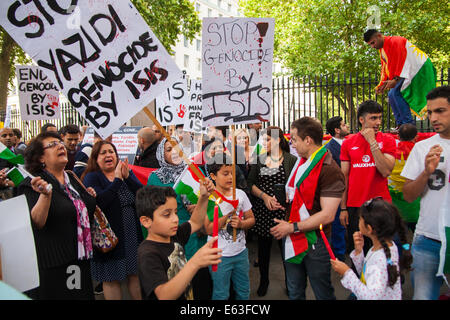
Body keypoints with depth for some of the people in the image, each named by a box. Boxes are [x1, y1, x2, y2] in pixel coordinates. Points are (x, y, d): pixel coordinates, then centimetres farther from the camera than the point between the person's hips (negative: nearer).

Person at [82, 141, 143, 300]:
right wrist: (117, 180, -20)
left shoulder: (128, 173, 10)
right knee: (111, 279, 7)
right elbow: (99, 202, -22)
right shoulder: (91, 178, -4)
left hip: (133, 234, 4)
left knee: (135, 274, 13)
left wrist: (127, 177, -18)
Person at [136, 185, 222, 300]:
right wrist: (194, 264, -48)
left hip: (187, 296, 8)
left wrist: (203, 198, -4)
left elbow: (195, 223, 12)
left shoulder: (173, 235, -4)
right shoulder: (148, 255, -27)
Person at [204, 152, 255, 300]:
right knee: (221, 295, 12)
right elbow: (209, 229, -16)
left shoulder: (240, 194, -1)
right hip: (220, 255, -4)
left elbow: (251, 219, 7)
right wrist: (227, 214, -25)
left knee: (243, 292, 20)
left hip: (241, 252, 4)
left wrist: (241, 224, -14)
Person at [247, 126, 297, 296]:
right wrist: (265, 196, -10)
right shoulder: (260, 160, 9)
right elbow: (251, 183, 5)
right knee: (263, 246, 14)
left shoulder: (291, 160, -3)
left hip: (283, 210, -3)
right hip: (262, 211, 4)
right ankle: (263, 280, 34)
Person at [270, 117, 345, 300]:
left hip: (314, 242, -7)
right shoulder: (300, 163, 8)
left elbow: (327, 215, -22)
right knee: (294, 293, 21)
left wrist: (292, 227, -18)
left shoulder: (329, 170, -18)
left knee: (323, 293, 12)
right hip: (292, 238, 7)